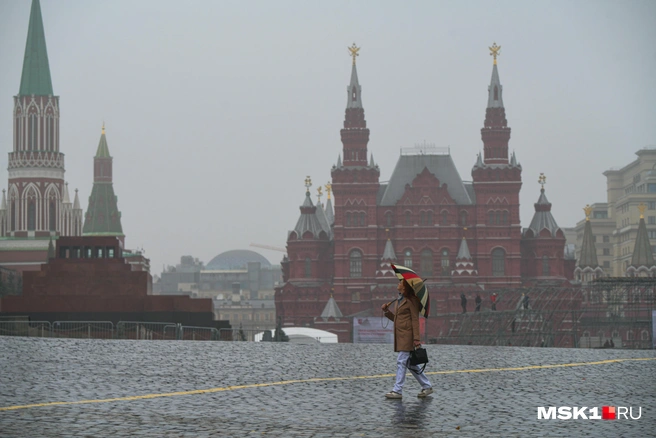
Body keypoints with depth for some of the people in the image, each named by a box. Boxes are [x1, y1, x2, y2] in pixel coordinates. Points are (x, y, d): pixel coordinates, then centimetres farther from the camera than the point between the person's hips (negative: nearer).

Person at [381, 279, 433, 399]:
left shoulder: (411, 300, -8)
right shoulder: (399, 300, 18)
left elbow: (415, 320, -12)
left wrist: (416, 339, -17)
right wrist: (387, 311, 7)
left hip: (407, 335, -9)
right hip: (400, 335, 9)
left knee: (401, 361, -9)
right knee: (409, 363, 11)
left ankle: (398, 391, -8)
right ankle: (427, 386, 18)